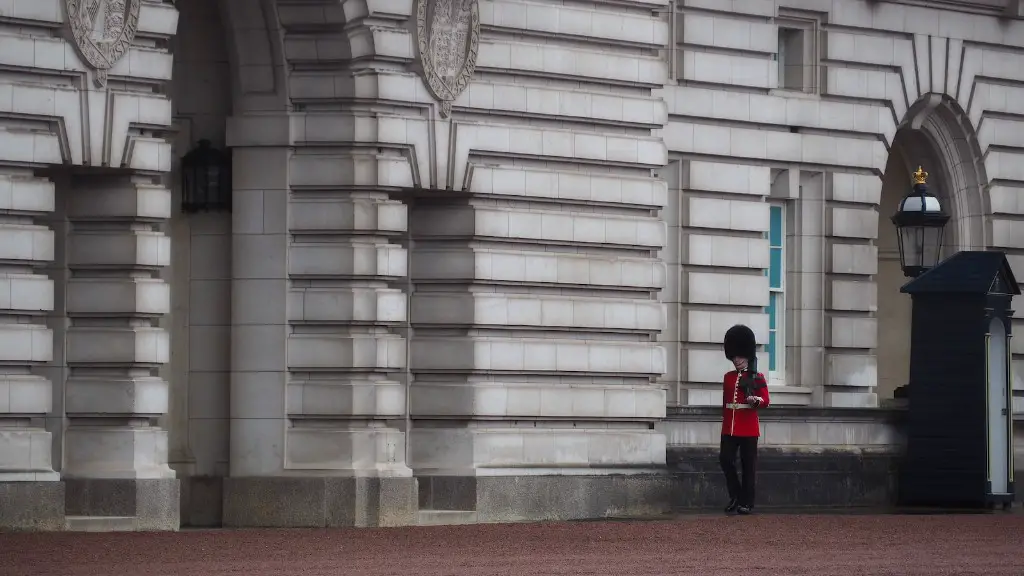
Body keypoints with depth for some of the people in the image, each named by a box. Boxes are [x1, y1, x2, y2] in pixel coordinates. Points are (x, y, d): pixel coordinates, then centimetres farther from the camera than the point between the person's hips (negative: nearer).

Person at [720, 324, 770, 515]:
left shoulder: (757, 378, 0)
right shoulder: (728, 377, 12)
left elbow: (765, 401, -5)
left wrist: (755, 400, -27)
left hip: (748, 427, -4)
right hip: (730, 427, 4)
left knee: (748, 464, 0)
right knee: (725, 459, -6)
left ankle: (746, 502, 4)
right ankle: (735, 495, 9)